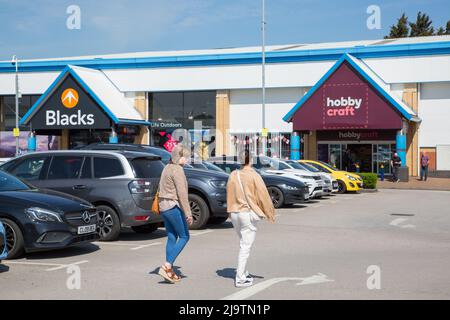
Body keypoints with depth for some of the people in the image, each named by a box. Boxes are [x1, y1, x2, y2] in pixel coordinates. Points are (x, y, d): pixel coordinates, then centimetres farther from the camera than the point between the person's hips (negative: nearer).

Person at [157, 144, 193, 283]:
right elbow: (182, 193, -21)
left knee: (172, 238, 12)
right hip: (174, 206, -9)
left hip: (164, 206, 9)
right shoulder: (177, 170, -15)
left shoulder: (167, 168, 15)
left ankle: (169, 271, 12)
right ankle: (166, 267, -9)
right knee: (184, 237, -1)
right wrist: (188, 213, -22)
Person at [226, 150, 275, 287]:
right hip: (248, 213, -6)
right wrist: (270, 213, -1)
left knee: (243, 244, 21)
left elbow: (229, 195, 9)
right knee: (245, 247, -1)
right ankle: (240, 279, -1)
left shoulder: (233, 175, 3)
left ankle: (243, 273, 29)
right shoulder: (253, 176, -12)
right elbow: (263, 195, -10)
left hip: (235, 213, 6)